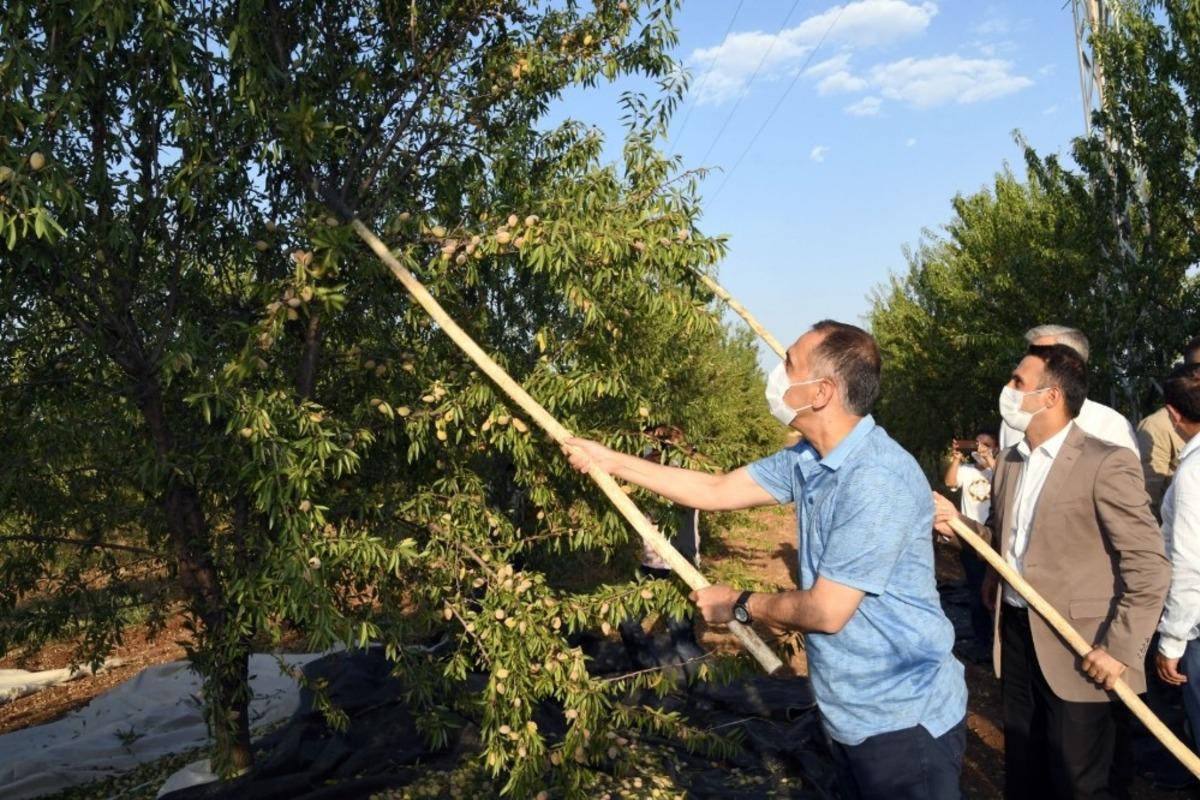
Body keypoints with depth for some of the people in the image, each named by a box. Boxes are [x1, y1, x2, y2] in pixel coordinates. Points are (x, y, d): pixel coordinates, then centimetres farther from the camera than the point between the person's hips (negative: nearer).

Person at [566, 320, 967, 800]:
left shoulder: (878, 479, -28)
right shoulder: (808, 459, 1)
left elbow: (825, 611, -26)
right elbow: (717, 491, 8)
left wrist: (739, 606, -8)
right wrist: (611, 462, 8)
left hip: (904, 721, -8)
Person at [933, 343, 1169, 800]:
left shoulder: (1106, 464, -15)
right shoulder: (1009, 463, 8)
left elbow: (1149, 567, -16)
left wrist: (1121, 650, -18)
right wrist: (960, 525, -3)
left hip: (1076, 646, -7)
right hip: (1016, 634, 7)